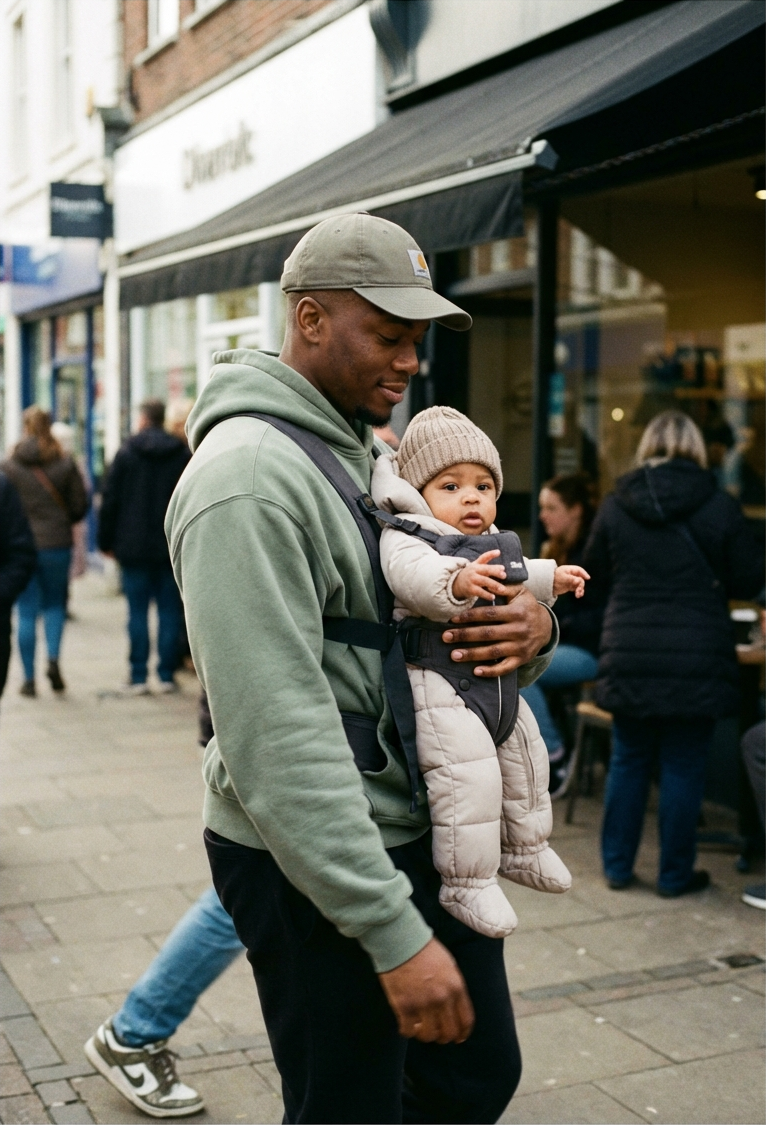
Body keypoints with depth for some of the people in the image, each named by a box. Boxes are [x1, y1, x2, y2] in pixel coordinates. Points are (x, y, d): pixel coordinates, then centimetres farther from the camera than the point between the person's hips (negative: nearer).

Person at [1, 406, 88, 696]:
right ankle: (53, 658, -5)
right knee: (54, 604, 17)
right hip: (57, 544, 1)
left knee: (26, 612, 6)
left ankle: (29, 678, 9)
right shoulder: (65, 464, -2)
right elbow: (80, 506, 0)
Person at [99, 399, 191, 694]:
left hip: (134, 547, -2)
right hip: (172, 546, 2)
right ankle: (167, 675, 6)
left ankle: (138, 677, 1)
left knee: (137, 611, 1)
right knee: (170, 611, 5)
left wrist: (107, 542, 7)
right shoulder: (183, 455, 4)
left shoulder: (126, 453, 0)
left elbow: (110, 501, 0)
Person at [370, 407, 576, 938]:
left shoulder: (495, 546, 15)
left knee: (526, 760, 21)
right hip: (437, 682, -9)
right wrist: (457, 582, -55)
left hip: (498, 682, 9)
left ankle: (525, 848, 43)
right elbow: (415, 575, -38)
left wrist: (552, 578, 40)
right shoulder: (403, 539, -15)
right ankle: (466, 883, -6)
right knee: (470, 777, -19)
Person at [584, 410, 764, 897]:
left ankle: (617, 866, 22)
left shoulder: (615, 506, 0)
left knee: (629, 761, 14)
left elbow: (596, 570, 12)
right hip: (699, 661, -2)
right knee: (684, 767, 7)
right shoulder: (720, 506, -6)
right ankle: (676, 874, 16)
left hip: (629, 659, 2)